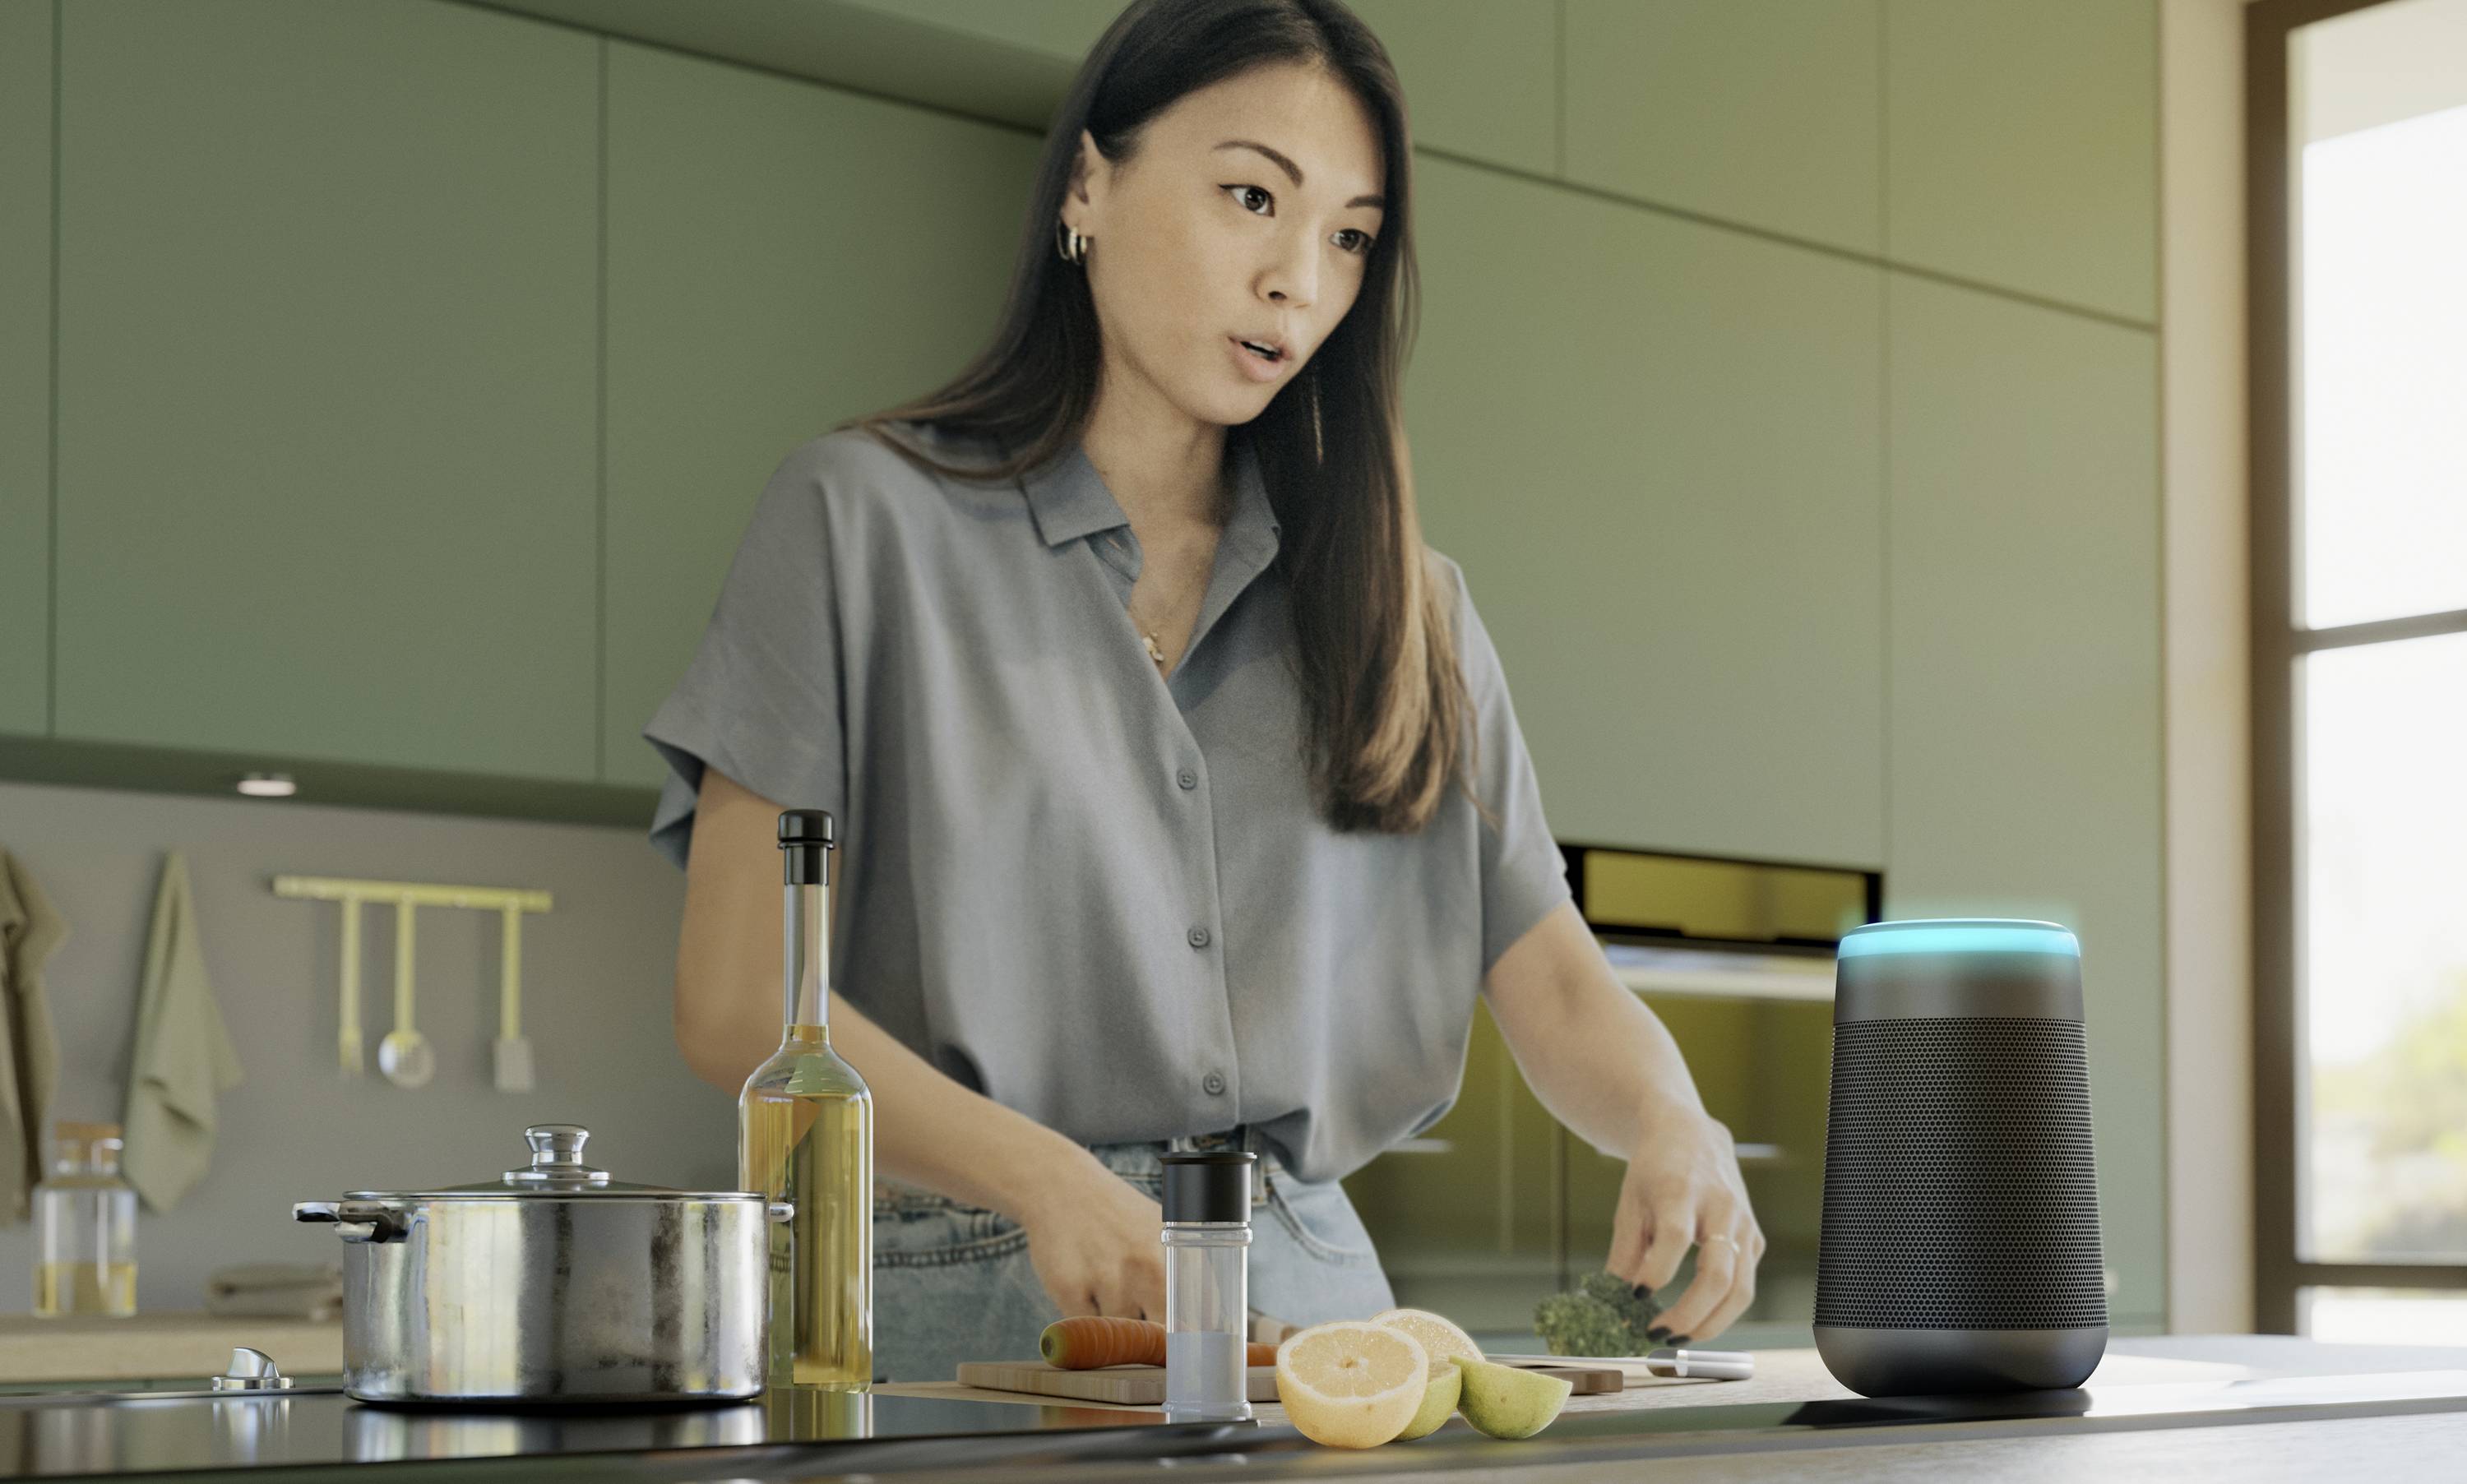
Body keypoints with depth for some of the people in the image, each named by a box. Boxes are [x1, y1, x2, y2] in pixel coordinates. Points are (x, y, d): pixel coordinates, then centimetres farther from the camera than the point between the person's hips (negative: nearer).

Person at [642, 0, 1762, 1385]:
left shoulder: (1401, 600, 16)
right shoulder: (871, 519, 3)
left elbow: (1550, 981, 10)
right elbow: (735, 996, -4)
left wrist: (1672, 1127, -13)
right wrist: (1043, 1177, -18)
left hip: (1312, 1292, 5)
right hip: (967, 1297, -4)